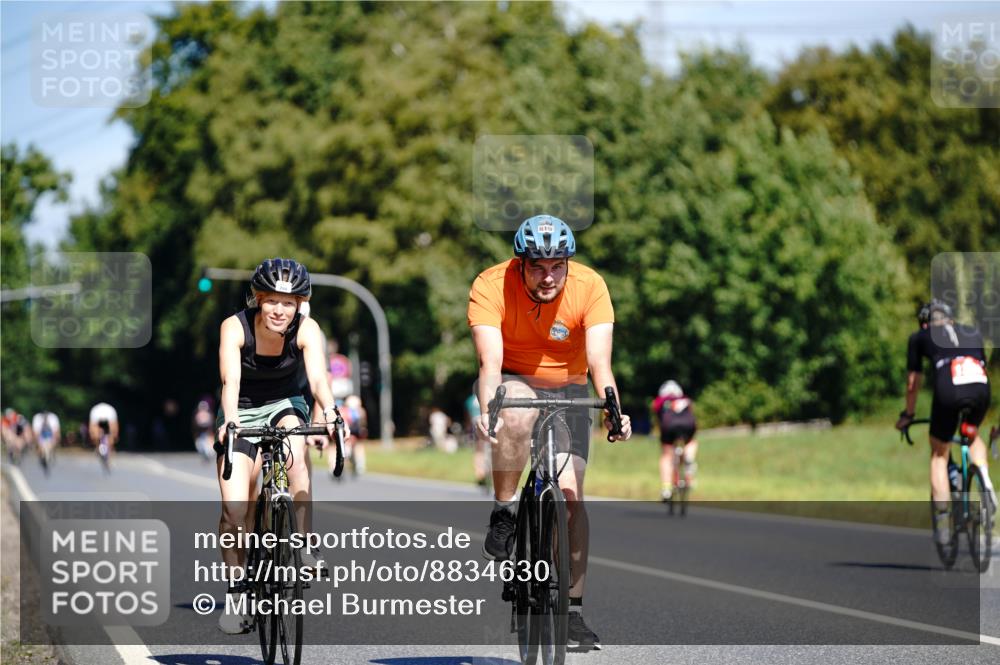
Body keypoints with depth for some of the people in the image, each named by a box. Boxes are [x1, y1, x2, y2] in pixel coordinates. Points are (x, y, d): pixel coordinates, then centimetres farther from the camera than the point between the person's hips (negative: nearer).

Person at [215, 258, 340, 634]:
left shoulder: (306, 330, -20)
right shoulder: (235, 327, -24)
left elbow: (318, 377, -34)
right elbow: (230, 380, -37)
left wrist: (328, 411, -55)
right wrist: (230, 419, -56)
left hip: (284, 405, 0)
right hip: (242, 412, 0)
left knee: (296, 454, -35)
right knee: (234, 509, -13)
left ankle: (305, 548, -27)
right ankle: (237, 592, 2)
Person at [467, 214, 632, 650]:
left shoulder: (590, 287, -21)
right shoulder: (491, 287, -24)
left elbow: (599, 361, -28)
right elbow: (491, 361, -32)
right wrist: (486, 411, -51)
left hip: (566, 390, 1)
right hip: (514, 383, -1)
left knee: (570, 492, -12)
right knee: (517, 414, -38)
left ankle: (573, 609, -3)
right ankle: (503, 515, -18)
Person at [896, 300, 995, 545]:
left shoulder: (920, 337, 26)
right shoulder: (972, 333, 33)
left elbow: (913, 383, 28)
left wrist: (907, 415, 43)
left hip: (948, 390, -3)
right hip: (981, 388, 3)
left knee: (939, 455, 17)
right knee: (973, 435, 34)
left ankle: (942, 522, 9)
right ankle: (986, 483, 8)